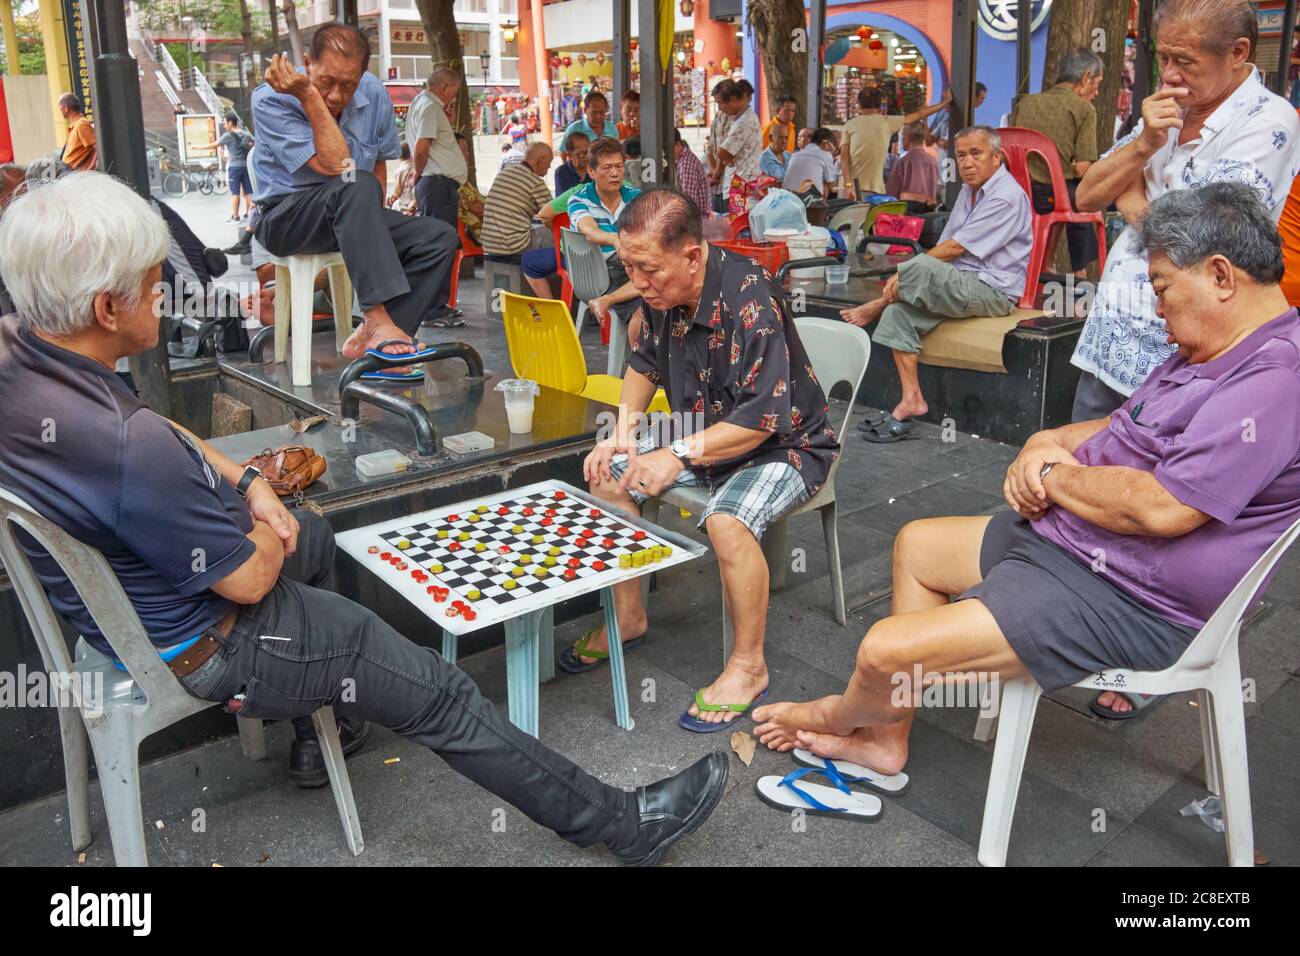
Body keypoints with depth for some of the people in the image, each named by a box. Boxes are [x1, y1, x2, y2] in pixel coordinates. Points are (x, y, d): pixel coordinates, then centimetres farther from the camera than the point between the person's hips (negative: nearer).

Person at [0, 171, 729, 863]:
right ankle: (623, 825, 12)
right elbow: (249, 578, -25)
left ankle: (312, 722, 46)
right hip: (203, 646, -9)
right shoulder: (129, 445, -39)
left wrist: (244, 481, -4)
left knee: (316, 534, 33)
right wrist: (267, 526, -4)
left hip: (122, 595, 10)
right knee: (440, 696, -2)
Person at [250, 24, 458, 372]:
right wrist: (309, 95, -29)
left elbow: (379, 161, 15)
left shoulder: (374, 94, 0)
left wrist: (372, 219, 1)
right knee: (357, 187, -37)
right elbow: (336, 167, -27)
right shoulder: (270, 100, -16)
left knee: (441, 237, -16)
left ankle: (368, 339, -25)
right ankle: (378, 319, -44)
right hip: (285, 218, -6)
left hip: (347, 216, 6)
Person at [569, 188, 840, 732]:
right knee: (607, 475, -1)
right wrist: (623, 431, -2)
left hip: (783, 444, -8)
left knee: (727, 519, -35)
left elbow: (763, 416, -31)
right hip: (705, 435, 9)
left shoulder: (749, 299, -30)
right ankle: (628, 617, 14)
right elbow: (645, 363, 14)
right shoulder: (662, 294, -5)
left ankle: (748, 667, -14)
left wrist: (678, 456, -29)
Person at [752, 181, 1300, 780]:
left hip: (1125, 603, -11)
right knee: (915, 544, 21)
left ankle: (841, 714, 22)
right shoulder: (1209, 355, 11)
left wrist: (1054, 474, -13)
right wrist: (1046, 444, -2)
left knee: (886, 650, -18)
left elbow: (1160, 508, -31)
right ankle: (885, 741, 23)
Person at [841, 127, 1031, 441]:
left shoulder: (1007, 197, -14)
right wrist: (908, 278, -4)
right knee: (900, 311, -13)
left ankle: (876, 307, 0)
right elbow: (945, 247, 12)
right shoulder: (969, 190, 17)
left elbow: (955, 248, -18)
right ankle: (911, 400, -12)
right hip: (962, 285, 9)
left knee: (918, 267, -31)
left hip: (993, 291, -9)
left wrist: (906, 272, -11)